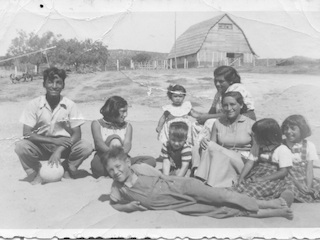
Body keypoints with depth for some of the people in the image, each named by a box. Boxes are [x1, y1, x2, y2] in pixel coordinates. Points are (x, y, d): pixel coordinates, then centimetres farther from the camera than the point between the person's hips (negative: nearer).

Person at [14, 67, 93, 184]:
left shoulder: (70, 105, -9)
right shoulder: (34, 104, -9)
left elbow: (77, 134, -10)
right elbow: (27, 133, -12)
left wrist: (59, 150, -25)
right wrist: (54, 140, -23)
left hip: (64, 146, 0)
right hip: (41, 146, 0)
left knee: (86, 147, -26)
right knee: (21, 147, -29)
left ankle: (67, 168, 2)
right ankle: (35, 173, -2)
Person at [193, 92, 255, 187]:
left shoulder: (251, 124, 2)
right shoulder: (218, 123, 10)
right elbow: (212, 146, 8)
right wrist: (204, 143, -17)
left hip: (244, 163, -3)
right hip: (221, 162, 3)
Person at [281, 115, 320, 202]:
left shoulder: (309, 145, 4)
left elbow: (309, 169, -1)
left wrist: (308, 187, -16)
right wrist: (298, 184, -17)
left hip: (305, 179, 3)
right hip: (290, 181, -2)